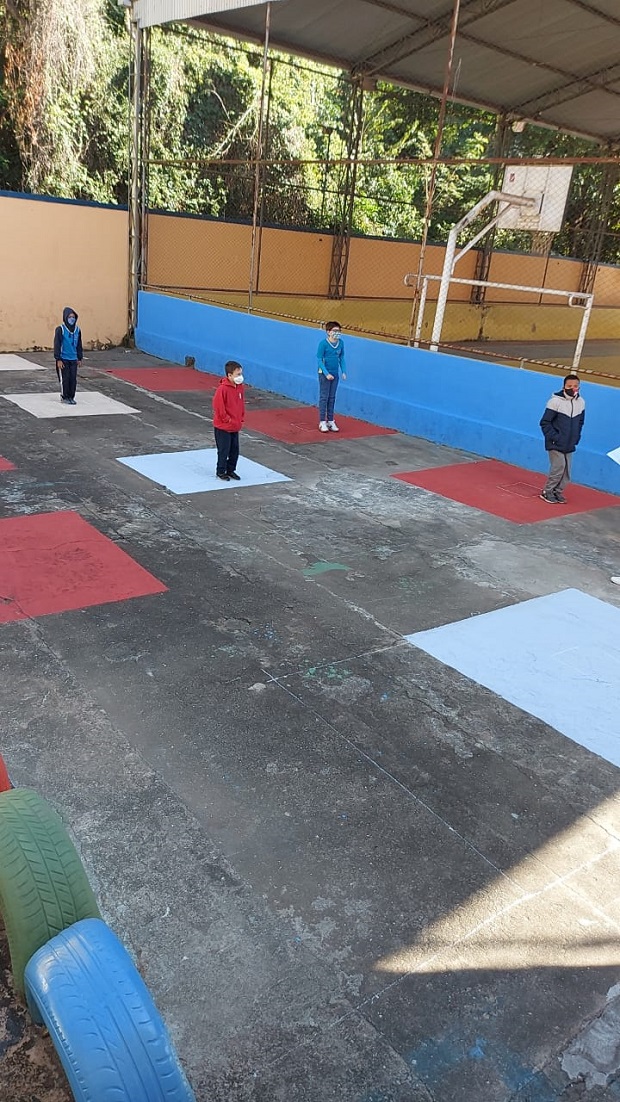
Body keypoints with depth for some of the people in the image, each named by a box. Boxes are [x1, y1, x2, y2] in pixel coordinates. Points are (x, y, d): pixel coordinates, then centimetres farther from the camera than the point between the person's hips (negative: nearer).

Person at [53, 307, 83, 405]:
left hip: (73, 359, 4)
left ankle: (71, 397, 16)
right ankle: (64, 397, 12)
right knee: (65, 379, 0)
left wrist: (80, 358, 15)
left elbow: (79, 345, 15)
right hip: (63, 359, -4)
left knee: (73, 379, 4)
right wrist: (58, 359, -11)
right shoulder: (60, 329, -8)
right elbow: (57, 345, -8)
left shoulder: (77, 330, 7)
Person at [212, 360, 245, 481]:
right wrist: (228, 420, -14)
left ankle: (231, 470, 29)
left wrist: (241, 419, 8)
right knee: (224, 450, 3)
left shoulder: (240, 387, 2)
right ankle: (221, 471, 18)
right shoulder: (222, 389, -21)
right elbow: (219, 407, -20)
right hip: (223, 427, -7)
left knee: (235, 450, 13)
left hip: (235, 427, 7)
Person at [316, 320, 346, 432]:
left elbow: (341, 358, 10)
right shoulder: (323, 343, -14)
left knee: (332, 398, 10)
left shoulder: (340, 343, 1)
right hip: (324, 374, -5)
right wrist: (327, 374, -19)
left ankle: (330, 421, 18)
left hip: (335, 374, 5)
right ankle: (322, 422, 5)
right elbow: (319, 360, -13)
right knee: (324, 397, -1)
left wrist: (343, 372, 2)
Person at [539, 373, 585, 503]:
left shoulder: (581, 402, 4)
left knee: (566, 470, 6)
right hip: (556, 444, -6)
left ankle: (557, 492, 21)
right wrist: (553, 437, -15)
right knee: (558, 467, -10)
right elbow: (545, 422, -11)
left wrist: (576, 438, 9)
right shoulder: (556, 401, -14)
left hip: (569, 445, 6)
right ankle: (547, 492, 6)